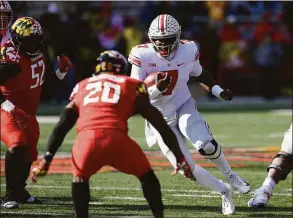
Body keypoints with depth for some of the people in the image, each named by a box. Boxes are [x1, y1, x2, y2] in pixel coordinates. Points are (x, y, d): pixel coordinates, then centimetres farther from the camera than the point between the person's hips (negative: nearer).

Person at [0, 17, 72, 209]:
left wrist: (61, 71, 1)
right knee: (17, 146, -27)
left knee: (29, 154, 16)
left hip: (28, 114, 9)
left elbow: (46, 83, 17)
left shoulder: (38, 56, 4)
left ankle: (19, 191, 39)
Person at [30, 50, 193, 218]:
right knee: (146, 176, 24)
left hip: (86, 139, 1)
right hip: (116, 139, -1)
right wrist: (180, 158, 29)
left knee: (80, 178, 31)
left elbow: (61, 127, 29)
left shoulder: (82, 88, 30)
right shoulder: (131, 87, 24)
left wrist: (46, 160, 30)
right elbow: (161, 125, 24)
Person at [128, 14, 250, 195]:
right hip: (160, 118, -1)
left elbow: (200, 74, 14)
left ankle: (230, 176, 5)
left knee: (207, 146, -24)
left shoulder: (187, 51, -9)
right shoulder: (143, 56, -18)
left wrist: (219, 92, 4)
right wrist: (157, 88, -33)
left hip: (184, 107, 1)